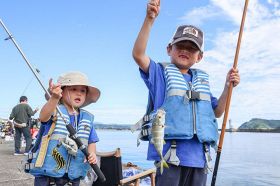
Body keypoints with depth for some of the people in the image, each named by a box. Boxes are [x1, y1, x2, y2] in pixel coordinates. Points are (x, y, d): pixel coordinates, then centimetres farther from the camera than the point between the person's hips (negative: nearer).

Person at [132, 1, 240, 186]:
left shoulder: (202, 80, 18)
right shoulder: (160, 73, 2)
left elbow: (217, 112, 20)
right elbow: (138, 54, -15)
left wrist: (228, 86, 6)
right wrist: (149, 19, -23)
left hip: (198, 156, 6)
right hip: (170, 153, -5)